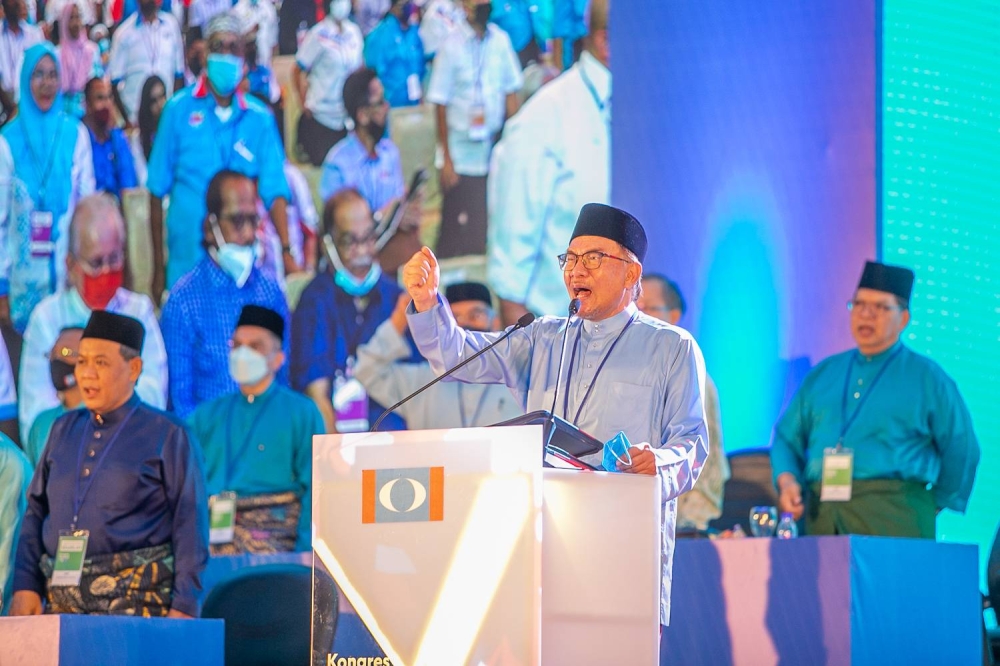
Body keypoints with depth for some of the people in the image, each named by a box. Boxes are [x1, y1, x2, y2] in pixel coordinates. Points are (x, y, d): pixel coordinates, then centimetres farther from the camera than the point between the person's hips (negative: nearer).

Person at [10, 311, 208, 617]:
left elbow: (190, 527, -3)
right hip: (62, 598, 5)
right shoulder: (64, 431, 17)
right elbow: (35, 512, 17)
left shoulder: (168, 436, 1)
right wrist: (25, 586, 6)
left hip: (134, 601, -5)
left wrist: (184, 607, -9)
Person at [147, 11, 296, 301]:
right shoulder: (179, 109, -4)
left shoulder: (260, 118, 0)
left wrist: (286, 252, -19)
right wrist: (158, 266, 1)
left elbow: (274, 190, -4)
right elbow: (158, 191, 0)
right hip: (187, 263, -1)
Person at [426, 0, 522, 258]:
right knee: (458, 237, 0)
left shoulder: (501, 41, 0)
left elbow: (511, 92, 7)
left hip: (496, 150, 3)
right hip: (462, 157, -3)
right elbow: (440, 105, -5)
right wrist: (446, 159, -4)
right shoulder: (452, 47, -9)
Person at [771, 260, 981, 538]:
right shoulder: (822, 375, 19)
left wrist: (932, 508, 7)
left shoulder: (927, 377, 7)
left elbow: (961, 451, 8)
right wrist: (787, 481, 0)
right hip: (822, 517, 4)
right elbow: (787, 437, 19)